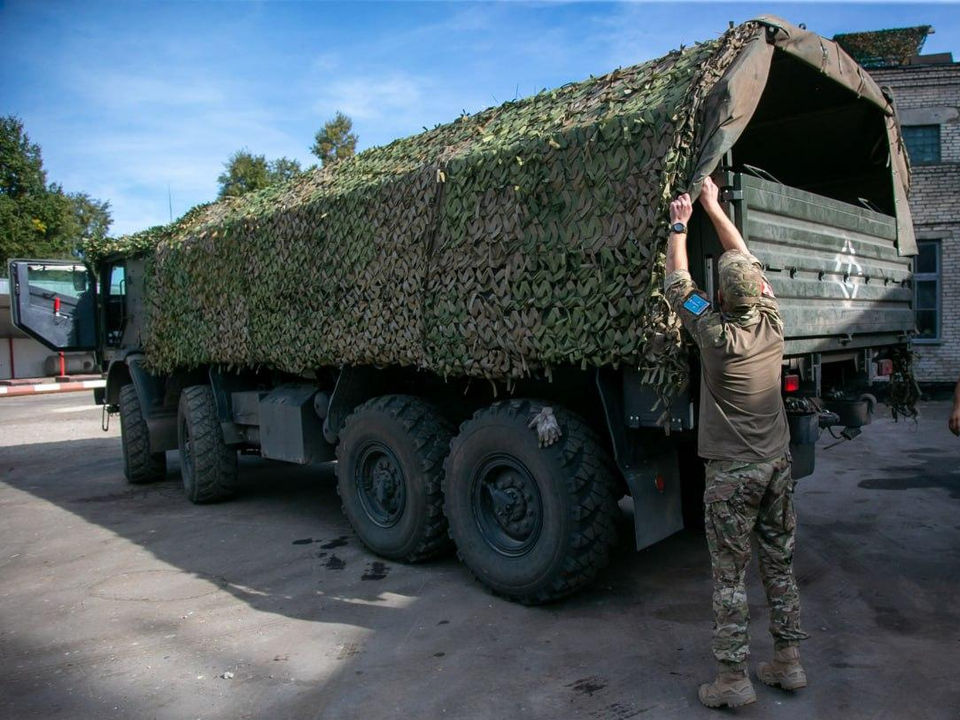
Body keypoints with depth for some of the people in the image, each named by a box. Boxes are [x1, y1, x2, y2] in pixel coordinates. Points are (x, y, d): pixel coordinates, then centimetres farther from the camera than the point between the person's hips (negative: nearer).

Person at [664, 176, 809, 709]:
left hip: (732, 471, -6)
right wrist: (713, 206, 19)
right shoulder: (771, 322, -3)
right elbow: (746, 258, 10)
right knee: (779, 564, 16)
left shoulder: (717, 335, -17)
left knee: (729, 575, 3)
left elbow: (677, 285, -3)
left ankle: (733, 679, 10)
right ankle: (788, 661, 28)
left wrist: (679, 226, 9)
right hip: (777, 463, 6)